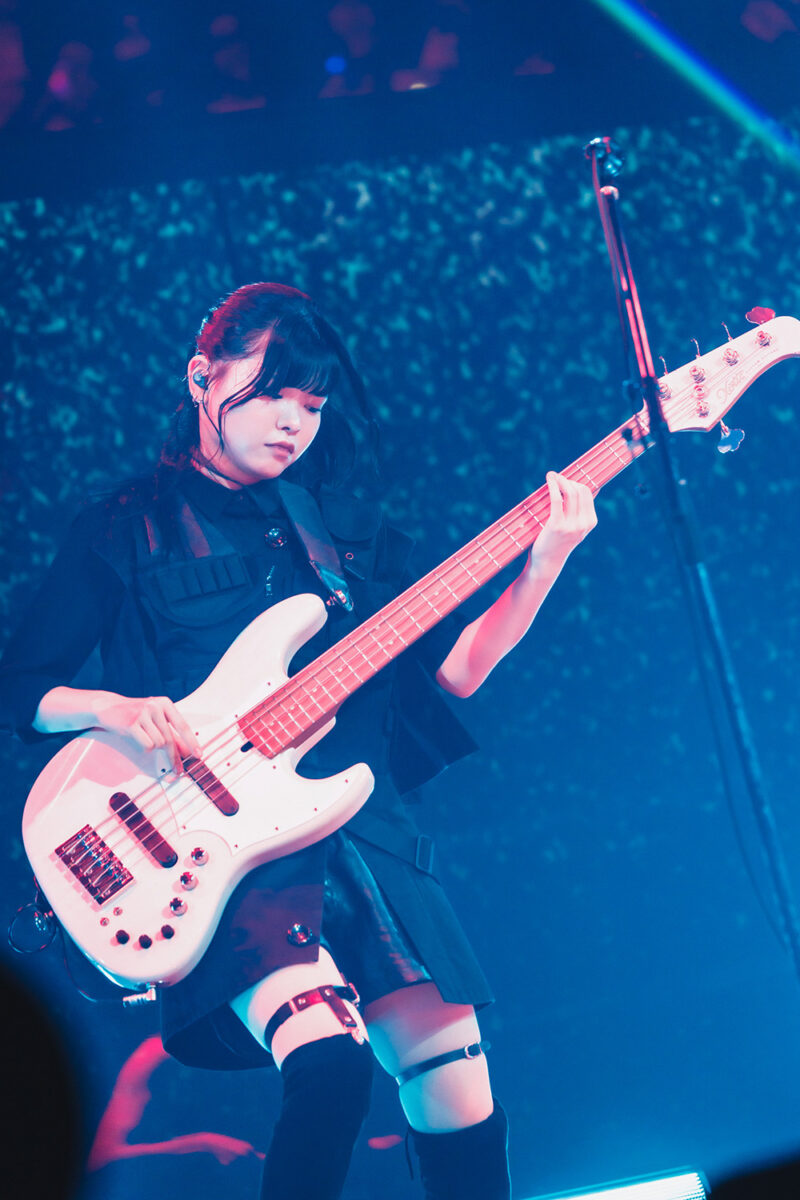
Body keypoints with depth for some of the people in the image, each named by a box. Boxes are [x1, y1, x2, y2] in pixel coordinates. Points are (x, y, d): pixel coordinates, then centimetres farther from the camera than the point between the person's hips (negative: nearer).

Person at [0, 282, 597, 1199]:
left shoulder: (346, 526, 17)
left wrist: (546, 560, 0)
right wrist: (114, 709, -14)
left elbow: (453, 668, 11)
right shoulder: (128, 528, 6)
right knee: (328, 1058, -29)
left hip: (362, 837, 4)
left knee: (458, 1088, -5)